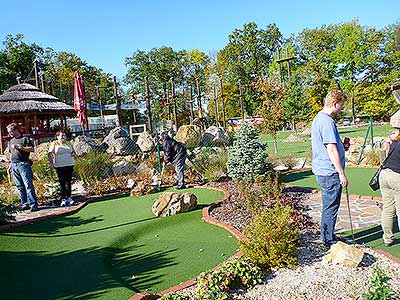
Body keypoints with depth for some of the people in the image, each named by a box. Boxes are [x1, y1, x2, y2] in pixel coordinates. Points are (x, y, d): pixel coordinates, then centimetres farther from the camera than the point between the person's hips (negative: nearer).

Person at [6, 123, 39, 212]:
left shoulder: (25, 139, 2)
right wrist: (10, 166, 23)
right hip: (14, 165, 7)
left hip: (23, 164, -7)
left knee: (28, 184, -10)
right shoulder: (11, 142, 22)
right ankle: (25, 203, 9)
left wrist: (19, 147, -16)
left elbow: (31, 149, -9)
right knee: (19, 186, 5)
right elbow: (11, 154, 27)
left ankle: (33, 204, -11)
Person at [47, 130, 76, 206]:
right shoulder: (54, 144, 5)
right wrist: (51, 162, -15)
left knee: (68, 182, 6)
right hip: (60, 166, -4)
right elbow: (49, 153, -2)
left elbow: (73, 152, 25)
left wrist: (73, 154, 1)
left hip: (69, 165, 4)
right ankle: (63, 199, 0)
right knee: (62, 183, -6)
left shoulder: (69, 144, 17)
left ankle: (68, 197, 13)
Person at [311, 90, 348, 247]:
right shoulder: (327, 121, -19)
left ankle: (327, 236, 31)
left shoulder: (318, 118, 14)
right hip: (330, 172, -10)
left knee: (328, 206, 19)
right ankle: (329, 240, 15)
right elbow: (331, 149, -22)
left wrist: (341, 145, 15)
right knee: (331, 207, 2)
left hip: (322, 170, 10)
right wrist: (341, 173, -17)